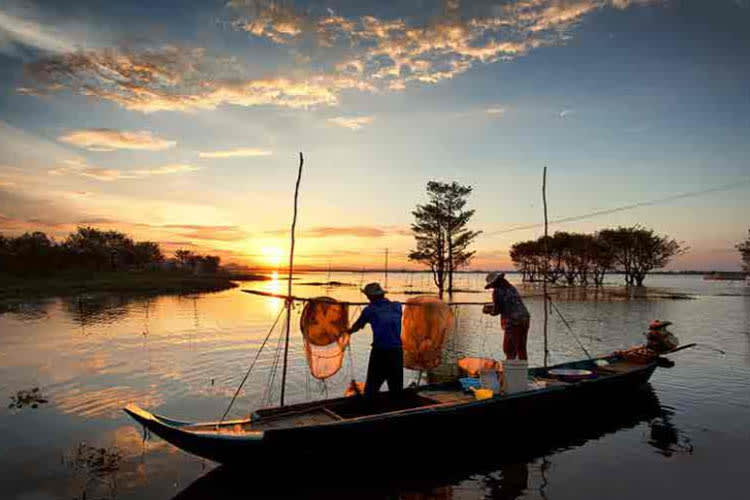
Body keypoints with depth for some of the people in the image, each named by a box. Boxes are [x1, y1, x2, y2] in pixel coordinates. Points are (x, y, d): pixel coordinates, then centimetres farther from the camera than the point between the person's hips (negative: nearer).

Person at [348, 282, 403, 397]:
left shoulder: (370, 310, 0)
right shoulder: (397, 307, 7)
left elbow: (357, 326, 16)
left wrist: (349, 331, 37)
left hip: (379, 351, -3)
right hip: (397, 350, 3)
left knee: (371, 388, 6)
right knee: (396, 388, 12)